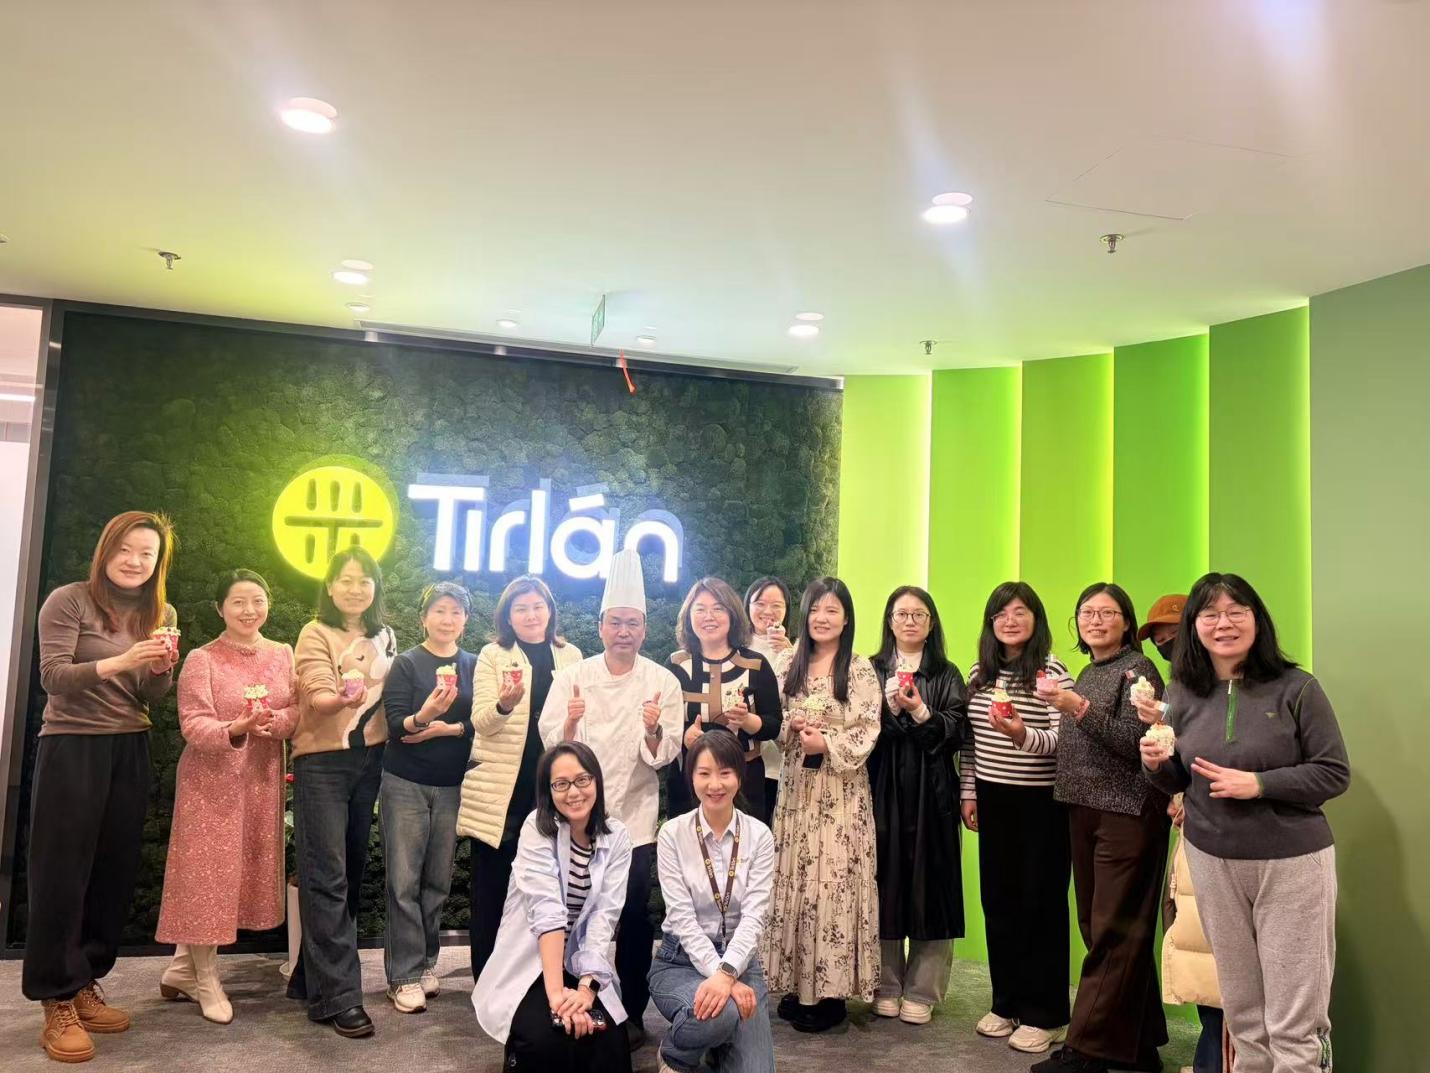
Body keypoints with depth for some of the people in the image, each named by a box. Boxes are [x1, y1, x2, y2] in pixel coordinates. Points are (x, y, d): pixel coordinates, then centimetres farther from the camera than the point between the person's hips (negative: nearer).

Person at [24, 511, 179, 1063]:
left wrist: (161, 669, -16)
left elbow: (152, 697, 6)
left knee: (115, 871, 7)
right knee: (62, 872, 0)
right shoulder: (69, 600, -8)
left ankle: (84, 985, 21)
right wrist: (119, 661, -30)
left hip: (130, 751, 5)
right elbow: (52, 676, -17)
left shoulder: (162, 614, 6)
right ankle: (57, 1003, 7)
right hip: (71, 746, -5)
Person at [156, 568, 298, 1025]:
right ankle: (206, 980, 18)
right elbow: (193, 725, -15)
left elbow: (297, 710, 1)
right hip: (211, 780, -5)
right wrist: (236, 729, -33)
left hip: (262, 779, 5)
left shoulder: (283, 654, 5)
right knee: (209, 873, 1)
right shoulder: (202, 660, -8)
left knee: (248, 871, 9)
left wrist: (276, 721, -21)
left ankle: (181, 969, 26)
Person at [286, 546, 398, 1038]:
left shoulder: (385, 637, 10)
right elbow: (318, 698, -20)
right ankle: (338, 996, -1)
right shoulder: (316, 635, -6)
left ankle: (312, 977, 25)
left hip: (370, 760, 6)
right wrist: (344, 699, -40)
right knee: (328, 877, -6)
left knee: (352, 870, 10)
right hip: (322, 762, -6)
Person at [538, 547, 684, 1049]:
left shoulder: (663, 682, -1)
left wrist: (654, 731, -27)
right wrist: (570, 723, -24)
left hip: (634, 816, 0)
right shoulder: (572, 676, 1)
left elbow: (665, 755, -6)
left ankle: (631, 1013, 19)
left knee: (633, 914, 0)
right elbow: (552, 744, -4)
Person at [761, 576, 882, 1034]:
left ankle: (830, 990, 7)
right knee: (792, 876, 4)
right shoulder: (788, 663, 9)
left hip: (840, 789, -4)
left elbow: (868, 731, -7)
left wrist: (828, 743, -19)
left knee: (834, 878, -2)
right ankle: (796, 985, 15)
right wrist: (792, 726, -10)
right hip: (796, 783, 4)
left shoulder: (860, 669, -3)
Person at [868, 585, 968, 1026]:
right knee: (884, 881, 2)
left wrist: (921, 712, -15)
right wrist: (889, 708, -15)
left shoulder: (946, 675, 8)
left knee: (928, 883, 2)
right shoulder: (872, 671, 7)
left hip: (929, 791, 0)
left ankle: (921, 991, 13)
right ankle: (886, 985, 17)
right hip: (881, 789, 0)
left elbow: (957, 731, -2)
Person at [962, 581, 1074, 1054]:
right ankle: (1007, 1003, 26)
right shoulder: (979, 673, 7)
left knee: (1041, 902, 4)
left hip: (1042, 802, -5)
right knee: (997, 900, 11)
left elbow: (1064, 741, -16)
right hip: (993, 799, 5)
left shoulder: (1053, 672, -9)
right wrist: (968, 790, 10)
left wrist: (1022, 735, -33)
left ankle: (1045, 1015, 17)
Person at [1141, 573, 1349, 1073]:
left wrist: (1257, 783, -19)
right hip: (1213, 861, 3)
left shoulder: (1296, 688, -9)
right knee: (1242, 1013, 15)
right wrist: (1157, 764, -11)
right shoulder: (1183, 694, 2)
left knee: (1296, 1022, 2)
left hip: (1293, 862, -3)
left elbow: (1335, 774, -8)